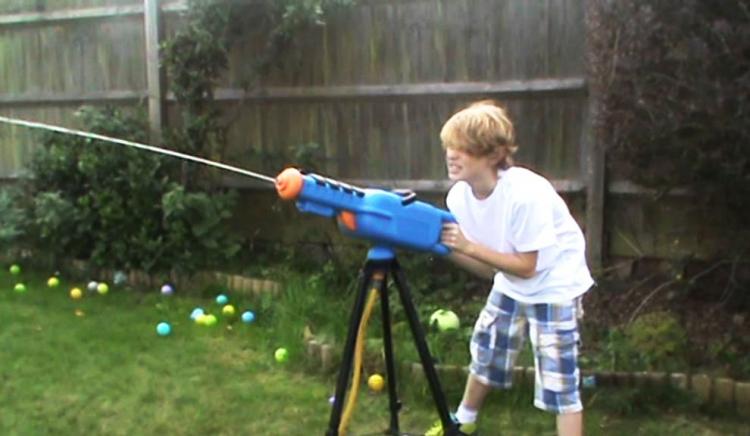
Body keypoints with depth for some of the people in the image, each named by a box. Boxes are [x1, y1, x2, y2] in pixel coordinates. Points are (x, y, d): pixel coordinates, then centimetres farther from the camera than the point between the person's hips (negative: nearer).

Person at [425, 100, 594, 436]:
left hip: (554, 286, -7)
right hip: (510, 284, 7)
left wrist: (469, 246, -36)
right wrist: (448, 248, -24)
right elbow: (487, 267, -7)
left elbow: (527, 266, -28)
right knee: (485, 349, 20)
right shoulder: (460, 195, -12)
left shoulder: (525, 194, -33)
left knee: (559, 377, -8)